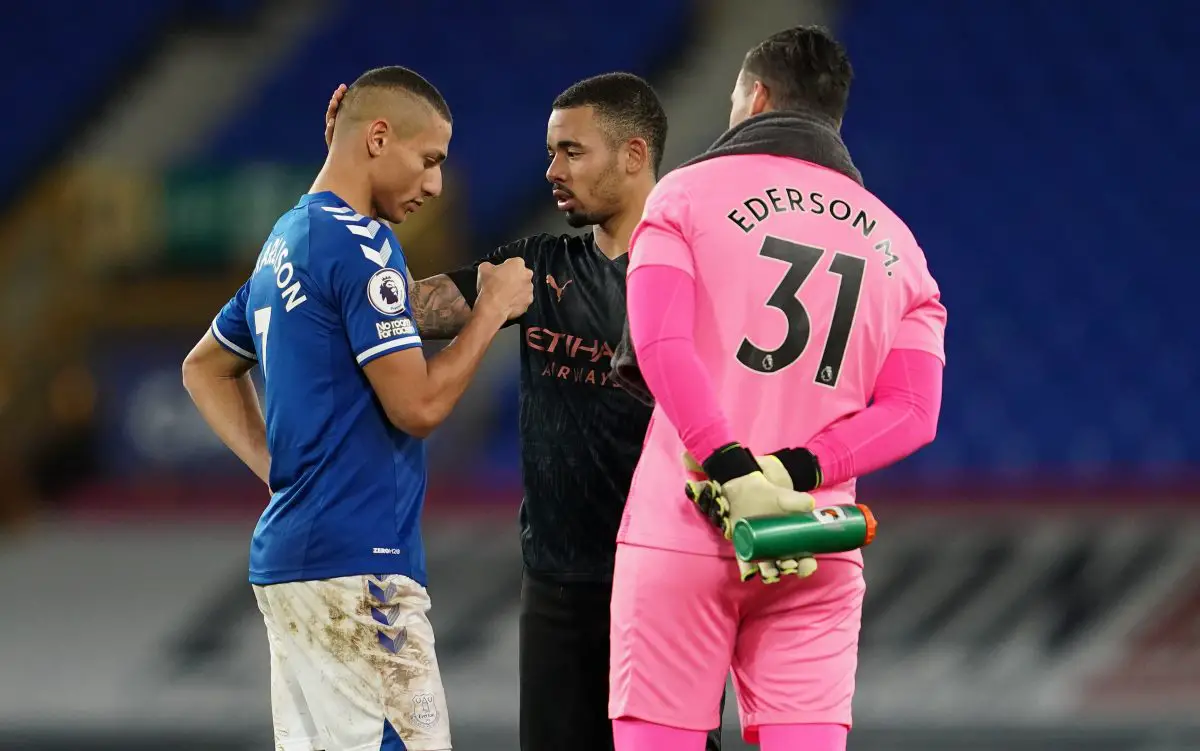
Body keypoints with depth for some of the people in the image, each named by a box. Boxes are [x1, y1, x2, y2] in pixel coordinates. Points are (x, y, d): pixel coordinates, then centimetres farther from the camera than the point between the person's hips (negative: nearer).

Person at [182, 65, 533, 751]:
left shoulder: (286, 241, 17)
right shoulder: (360, 244, -11)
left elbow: (205, 369, 29)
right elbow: (417, 405, -15)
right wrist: (493, 309, -3)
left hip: (287, 556, 10)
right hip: (357, 565, -10)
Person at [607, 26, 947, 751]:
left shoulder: (689, 192, 4)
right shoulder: (895, 242, 15)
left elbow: (661, 342, -12)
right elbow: (912, 413, 4)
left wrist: (734, 472, -18)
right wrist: (794, 472, -7)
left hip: (681, 529, -3)